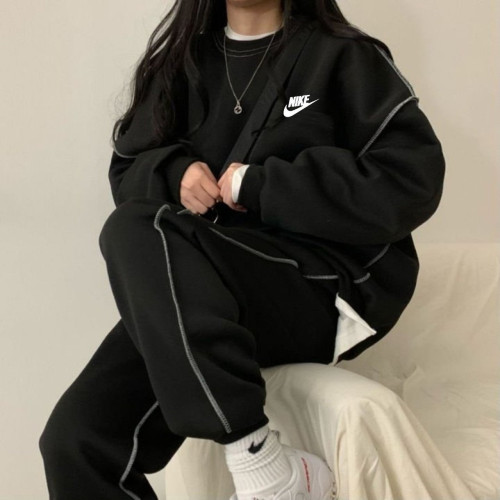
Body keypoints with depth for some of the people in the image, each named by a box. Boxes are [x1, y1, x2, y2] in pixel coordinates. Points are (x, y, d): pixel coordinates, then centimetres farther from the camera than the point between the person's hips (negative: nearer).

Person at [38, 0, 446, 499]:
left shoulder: (342, 56, 2)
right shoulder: (183, 62, 17)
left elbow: (413, 182, -8)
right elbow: (127, 171, 20)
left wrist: (261, 185, -13)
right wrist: (175, 173, -4)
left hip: (329, 284, -4)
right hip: (205, 292, 5)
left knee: (135, 232, -31)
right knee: (78, 440, -18)